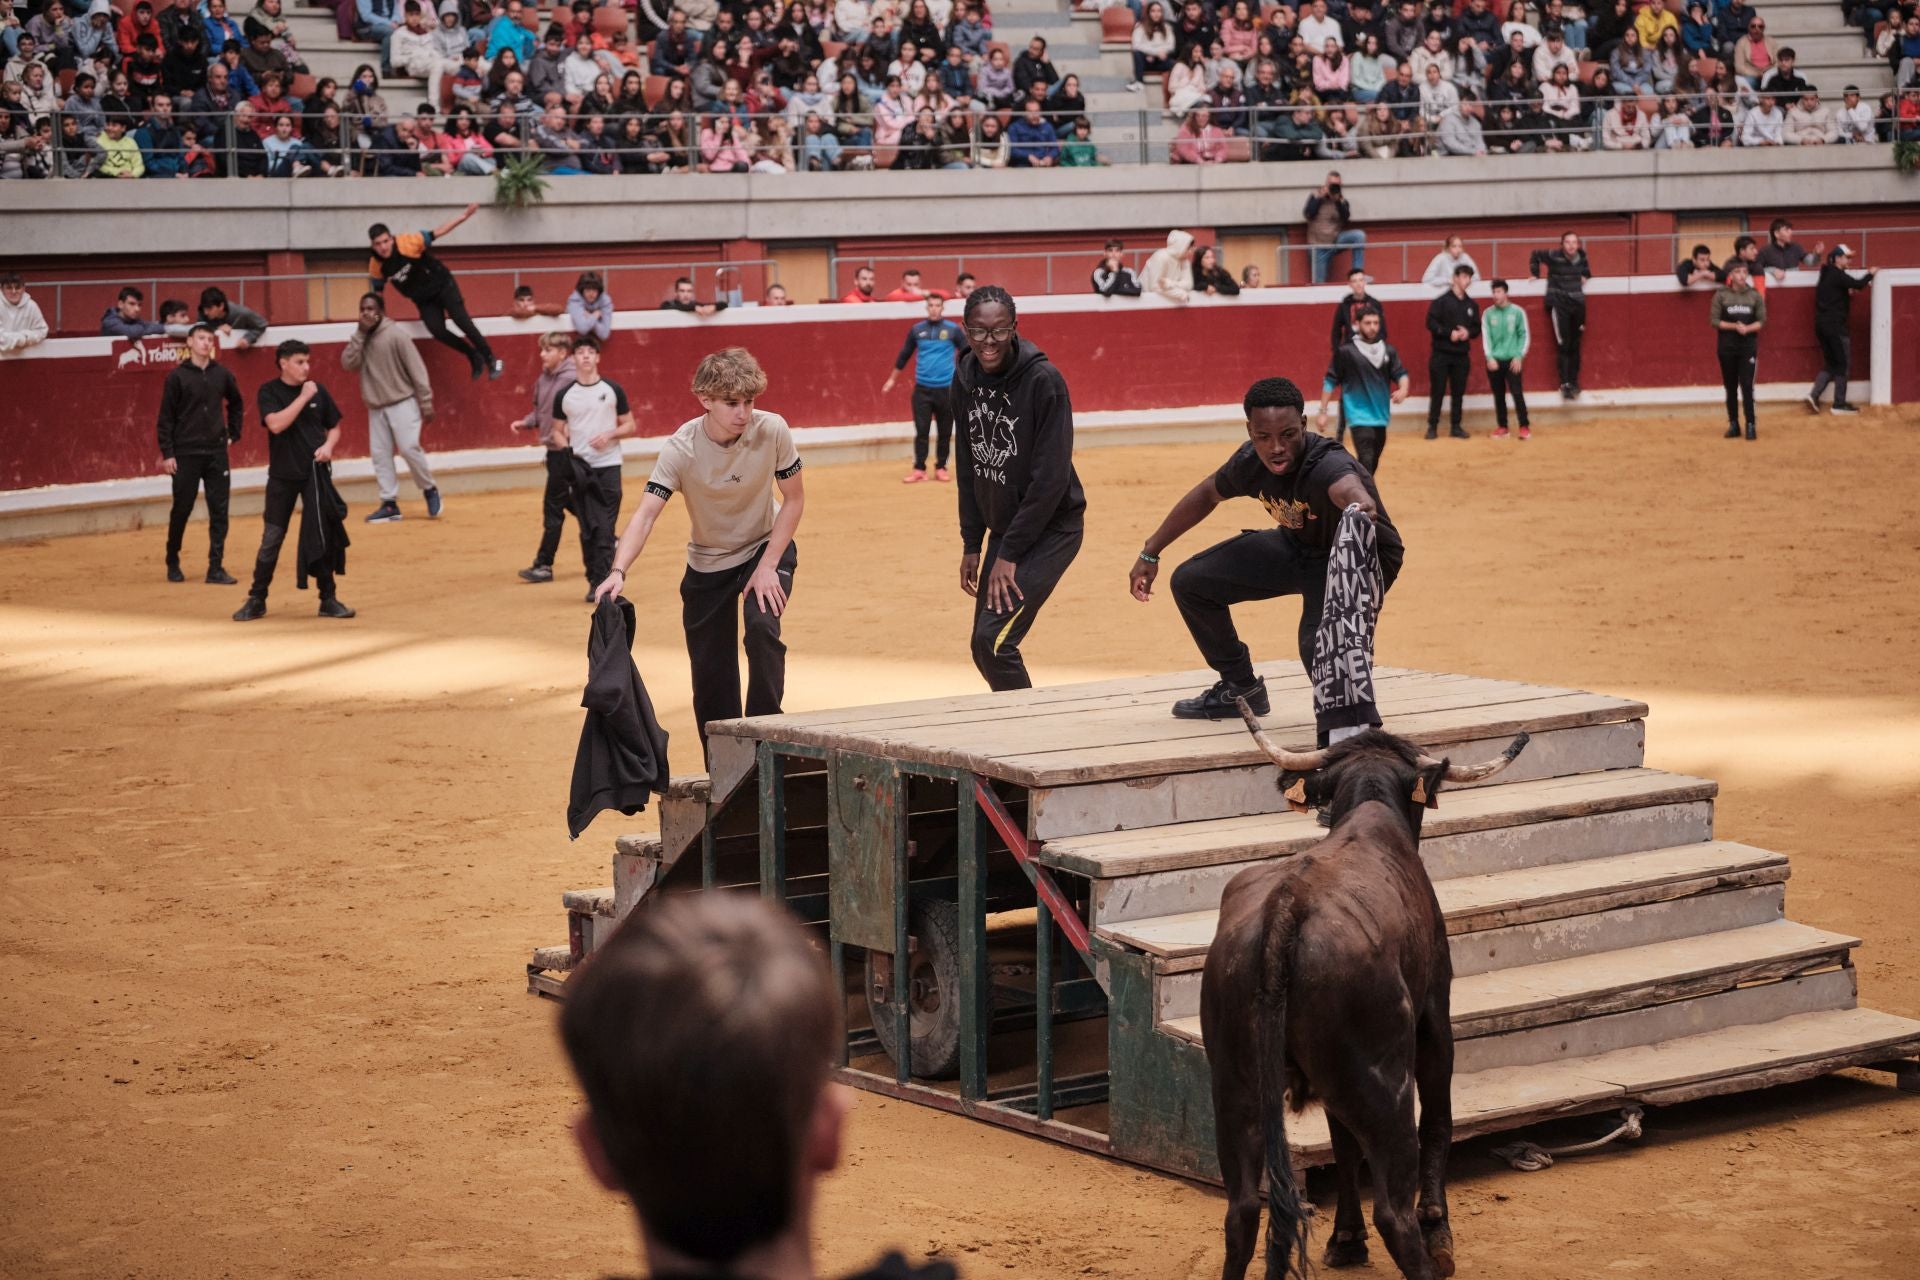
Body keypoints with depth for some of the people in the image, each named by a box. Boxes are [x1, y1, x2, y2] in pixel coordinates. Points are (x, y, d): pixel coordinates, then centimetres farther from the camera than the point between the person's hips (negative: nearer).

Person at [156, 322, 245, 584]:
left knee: (219, 512, -1)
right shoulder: (177, 376, -5)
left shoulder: (222, 374, 5)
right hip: (186, 454, -3)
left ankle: (216, 567, 3)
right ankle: (172, 563, 21)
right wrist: (167, 453, -9)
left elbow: (236, 403, 22)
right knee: (181, 510, 5)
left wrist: (233, 433, 13)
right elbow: (166, 417, -4)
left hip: (216, 453, 3)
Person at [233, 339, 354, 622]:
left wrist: (329, 446, -7)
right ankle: (256, 601, 11)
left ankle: (328, 600, 12)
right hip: (282, 476, -2)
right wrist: (303, 397, -19)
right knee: (271, 539, 2)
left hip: (316, 474, 2)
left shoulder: (318, 391, 4)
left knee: (323, 538, 3)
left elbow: (334, 427, 13)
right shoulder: (269, 392, -4)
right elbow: (276, 424, -21)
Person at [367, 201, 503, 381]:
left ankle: (490, 360, -5)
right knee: (437, 331, -17)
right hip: (424, 300, 3)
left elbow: (438, 232, -19)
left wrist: (464, 215, -24)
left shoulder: (408, 243, -26)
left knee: (462, 320, -17)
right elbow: (377, 291, 3)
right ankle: (474, 357, 3)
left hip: (443, 285, -3)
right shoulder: (376, 266, -15)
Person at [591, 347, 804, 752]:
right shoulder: (681, 449, -26)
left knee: (762, 628, -28)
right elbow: (646, 514, -33)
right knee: (710, 673, 3)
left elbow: (794, 499, -12)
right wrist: (618, 572, -49)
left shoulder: (772, 430, -24)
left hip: (766, 548, -1)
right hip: (707, 563, 1)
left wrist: (768, 565, -19)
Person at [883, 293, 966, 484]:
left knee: (945, 431, 5)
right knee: (921, 430, -2)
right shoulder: (917, 330, 4)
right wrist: (892, 379, 17)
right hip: (922, 388, 1)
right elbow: (904, 355, 13)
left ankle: (941, 468, 15)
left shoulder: (953, 330, -1)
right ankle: (919, 469, 3)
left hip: (946, 388, -1)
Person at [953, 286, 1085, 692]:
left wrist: (1010, 553, -18)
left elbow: (1051, 476, -20)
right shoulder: (965, 378, -1)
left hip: (1051, 528, -7)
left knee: (993, 639, -17)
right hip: (1002, 528, 7)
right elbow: (968, 466, 9)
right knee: (983, 647, 8)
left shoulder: (1043, 380, -20)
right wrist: (972, 544, 7)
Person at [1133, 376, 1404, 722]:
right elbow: (1207, 494, 5)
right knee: (1190, 581, 5)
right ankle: (1241, 687, 24)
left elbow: (1348, 486, -65)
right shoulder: (1251, 461, -17)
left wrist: (1360, 506, -90)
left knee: (1319, 644, -35)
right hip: (1297, 547, 7)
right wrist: (1150, 553, 9)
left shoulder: (1327, 464, -39)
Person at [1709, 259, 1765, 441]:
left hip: (1748, 346, -1)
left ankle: (1750, 425, -4)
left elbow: (1762, 321, 2)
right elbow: (1714, 320, -3)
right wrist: (1734, 326, -17)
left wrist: (1747, 328, -17)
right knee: (1731, 386, 7)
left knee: (1747, 385, -7)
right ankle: (1733, 424, 15)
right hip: (1727, 346, 1)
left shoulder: (1754, 295, 2)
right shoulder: (1721, 295, -1)